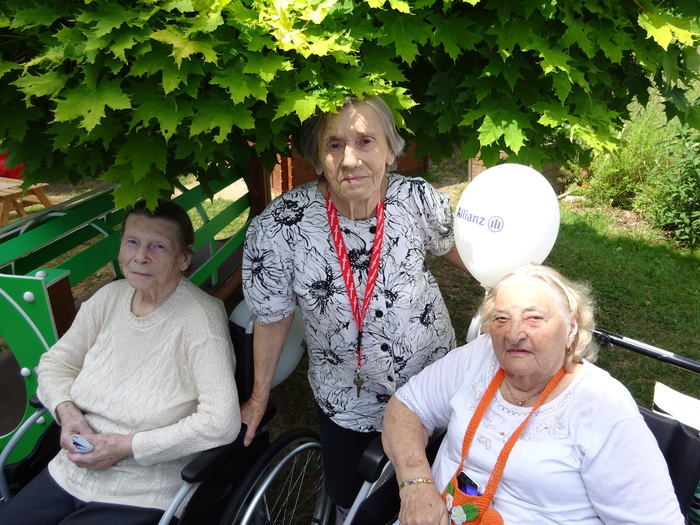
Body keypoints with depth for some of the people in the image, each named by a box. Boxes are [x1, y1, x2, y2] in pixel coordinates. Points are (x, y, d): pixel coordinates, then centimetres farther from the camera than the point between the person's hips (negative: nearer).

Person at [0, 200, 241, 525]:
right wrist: (66, 410, -9)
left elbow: (223, 422, -26)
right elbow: (56, 362, 11)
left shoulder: (201, 317, -21)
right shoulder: (109, 297, -1)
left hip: (143, 498, -6)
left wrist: (126, 446, -21)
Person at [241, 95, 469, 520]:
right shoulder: (279, 228, -26)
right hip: (345, 405, -1)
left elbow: (459, 250, 2)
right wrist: (259, 397, 1)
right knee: (350, 501, 24)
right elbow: (273, 320, -10)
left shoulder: (418, 199, -22)